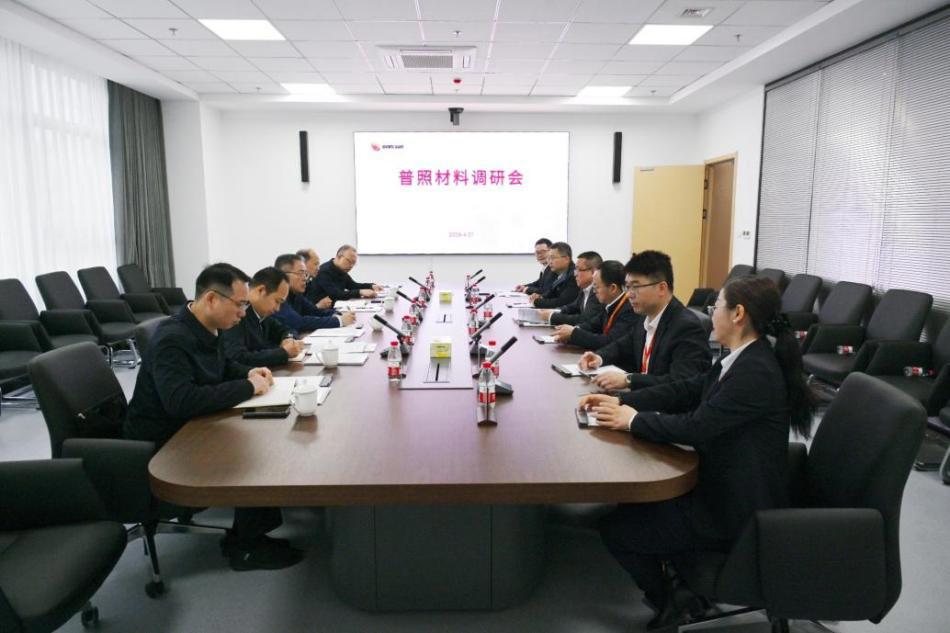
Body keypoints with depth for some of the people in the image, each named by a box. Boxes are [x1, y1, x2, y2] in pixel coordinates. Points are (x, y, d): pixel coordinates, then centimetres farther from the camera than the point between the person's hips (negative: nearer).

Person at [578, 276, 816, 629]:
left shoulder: (756, 372, -26)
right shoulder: (745, 361, 4)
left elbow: (695, 427, -29)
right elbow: (685, 391, 8)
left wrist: (633, 420, -16)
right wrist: (620, 401, -1)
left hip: (737, 510, -9)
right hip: (726, 488, 10)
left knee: (614, 529, -4)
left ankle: (669, 600, 21)